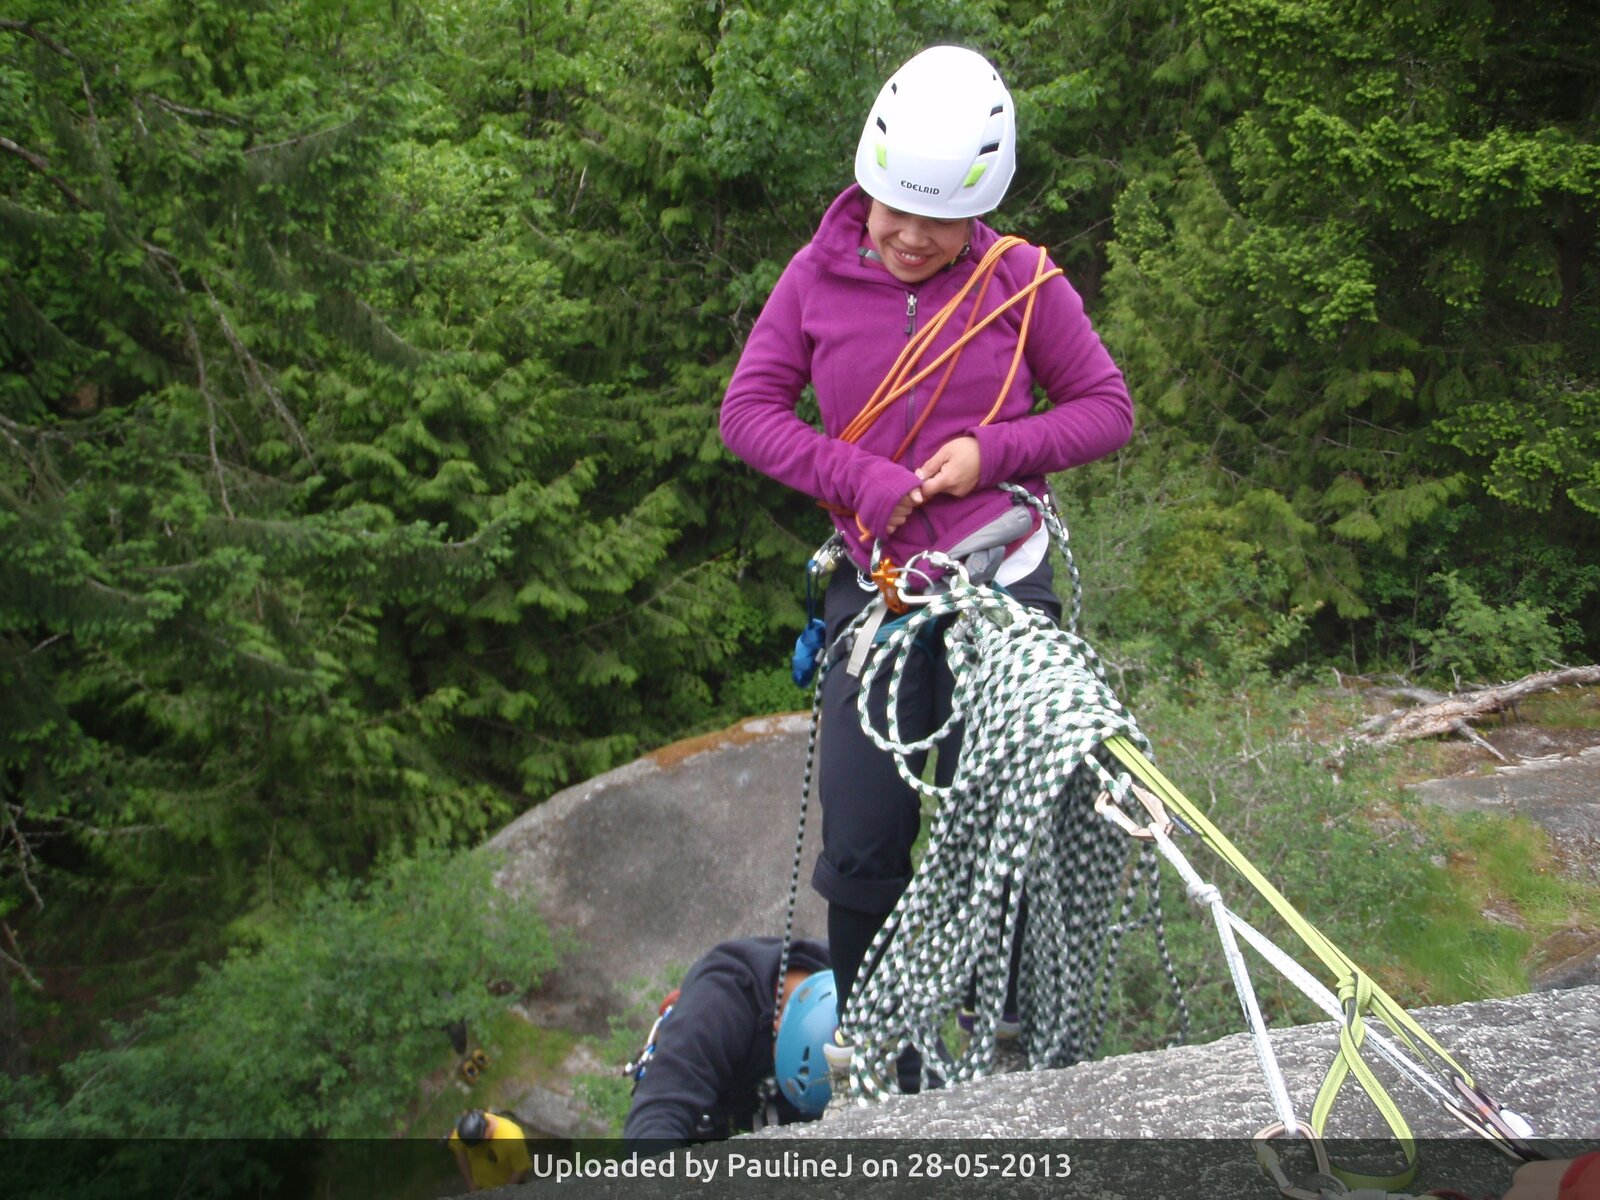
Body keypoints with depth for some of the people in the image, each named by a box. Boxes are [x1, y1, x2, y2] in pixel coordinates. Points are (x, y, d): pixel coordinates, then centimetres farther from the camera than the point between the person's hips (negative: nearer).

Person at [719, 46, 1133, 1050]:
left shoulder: (1022, 283, -4)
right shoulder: (819, 277, 0)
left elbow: (1108, 409, 3)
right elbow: (749, 409, -1)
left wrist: (992, 451, -14)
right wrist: (866, 480, -15)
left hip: (1000, 581, -2)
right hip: (876, 583, 2)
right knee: (861, 845, 1)